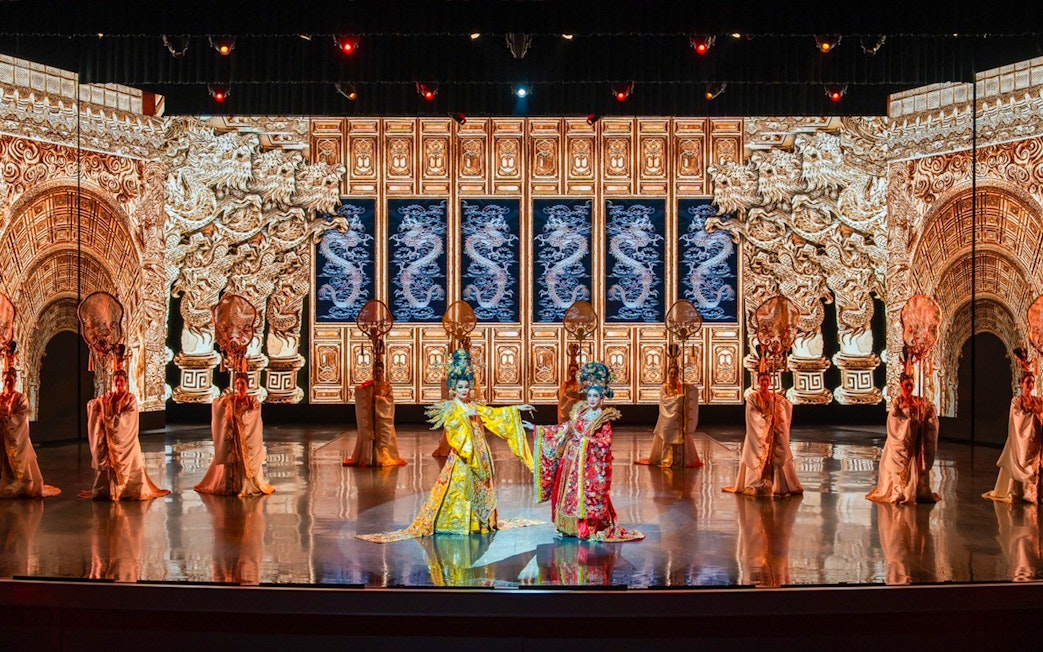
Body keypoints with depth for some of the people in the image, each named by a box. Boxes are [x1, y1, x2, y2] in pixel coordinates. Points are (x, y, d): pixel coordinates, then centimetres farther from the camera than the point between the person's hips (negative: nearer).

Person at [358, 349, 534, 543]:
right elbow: (450, 425, -20)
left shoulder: (474, 406, 14)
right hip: (461, 456, -7)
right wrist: (466, 415, -25)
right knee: (458, 487, -9)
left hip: (478, 455, 7)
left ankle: (479, 522, 18)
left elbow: (493, 414, 20)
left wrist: (516, 409, 19)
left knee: (480, 488, 9)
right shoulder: (451, 407, -4)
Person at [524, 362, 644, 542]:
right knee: (570, 492, 7)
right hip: (573, 460, 6)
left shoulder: (604, 418, -6)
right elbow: (562, 429, 15)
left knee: (588, 495, -4)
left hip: (591, 463, -5)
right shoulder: (579, 413, 9)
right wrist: (536, 428, 17)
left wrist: (587, 440, -21)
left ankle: (590, 530, 5)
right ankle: (572, 527, 17)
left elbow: (606, 443, -11)